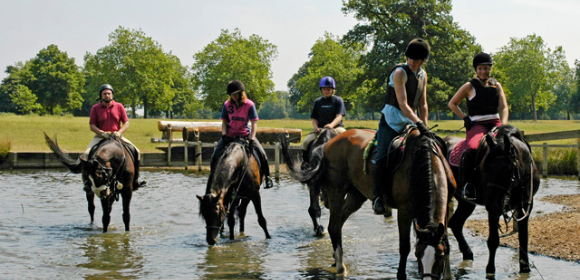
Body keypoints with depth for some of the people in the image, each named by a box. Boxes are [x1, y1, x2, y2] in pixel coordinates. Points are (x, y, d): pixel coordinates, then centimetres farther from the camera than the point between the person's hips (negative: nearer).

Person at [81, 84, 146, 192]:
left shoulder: (119, 106, 5)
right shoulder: (95, 108, 1)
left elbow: (126, 123, 5)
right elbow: (92, 126, -1)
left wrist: (119, 132, -15)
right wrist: (103, 133, -19)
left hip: (117, 136, 2)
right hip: (100, 137, -2)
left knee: (136, 152, -11)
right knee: (86, 155, -25)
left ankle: (135, 179, 1)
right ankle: (88, 180, -12)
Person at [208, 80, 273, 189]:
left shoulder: (249, 105, -12)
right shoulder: (227, 105, -4)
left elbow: (254, 123, -14)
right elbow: (224, 122, 3)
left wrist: (251, 139, -24)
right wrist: (224, 135, -12)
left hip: (245, 134, -2)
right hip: (230, 135, 2)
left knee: (261, 153, -15)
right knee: (215, 154, -11)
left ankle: (267, 176, 5)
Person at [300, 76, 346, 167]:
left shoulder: (338, 100, 4)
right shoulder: (318, 102, 13)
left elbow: (339, 116, -8)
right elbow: (314, 118, 13)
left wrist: (331, 125, -28)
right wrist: (315, 127, -10)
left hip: (336, 126, -2)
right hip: (320, 128, 2)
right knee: (306, 142, -18)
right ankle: (305, 162, -3)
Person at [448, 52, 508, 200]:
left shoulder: (496, 86, 16)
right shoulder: (469, 86, 7)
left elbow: (504, 108, 8)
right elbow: (452, 103, 14)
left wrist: (503, 126, -9)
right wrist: (465, 117, 1)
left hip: (495, 123, 3)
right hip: (476, 125, -3)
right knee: (472, 148, -35)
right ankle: (467, 183, -25)